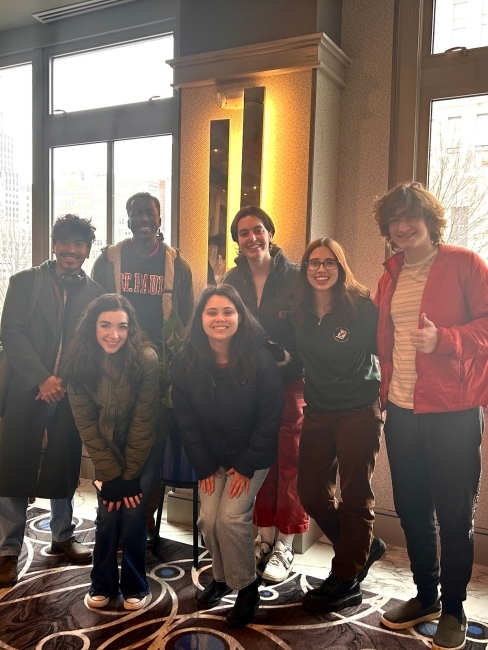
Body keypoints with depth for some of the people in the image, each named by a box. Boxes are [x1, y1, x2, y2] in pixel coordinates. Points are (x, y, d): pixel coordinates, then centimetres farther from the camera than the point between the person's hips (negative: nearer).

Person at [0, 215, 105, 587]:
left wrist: (67, 381, -10)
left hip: (71, 394, 2)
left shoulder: (95, 293, 6)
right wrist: (41, 379, -15)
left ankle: (63, 536, 29)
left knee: (64, 469, 11)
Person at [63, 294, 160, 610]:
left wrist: (129, 475, -16)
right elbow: (86, 424, -12)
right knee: (108, 512, -3)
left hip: (144, 449, -2)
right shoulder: (79, 363, -18)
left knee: (133, 511, -7)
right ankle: (103, 583, 19)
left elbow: (143, 423, -21)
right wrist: (112, 474, -13)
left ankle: (135, 585, 15)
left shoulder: (147, 360, -27)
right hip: (107, 449, 2)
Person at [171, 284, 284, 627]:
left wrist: (246, 465, -14)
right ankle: (221, 577, 25)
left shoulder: (261, 360, -21)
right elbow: (187, 420, -5)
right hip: (211, 456, 3)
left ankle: (247, 587, 10)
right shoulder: (185, 364, -13)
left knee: (231, 516, -14)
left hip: (252, 455, -3)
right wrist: (204, 467, -7)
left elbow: (271, 418, -15)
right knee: (209, 518, -4)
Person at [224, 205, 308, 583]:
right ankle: (265, 537, 26)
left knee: (290, 462, 1)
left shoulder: (294, 278, -6)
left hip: (290, 382, -3)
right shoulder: (232, 281, 7)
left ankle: (285, 546, 15)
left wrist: (288, 357, -17)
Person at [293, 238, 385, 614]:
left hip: (358, 413, -5)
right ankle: (364, 547, 33)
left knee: (355, 496, 5)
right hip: (317, 413, 6)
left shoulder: (361, 307, -10)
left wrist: (381, 395, -12)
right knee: (312, 494, 10)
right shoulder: (299, 312, 3)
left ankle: (347, 581, 20)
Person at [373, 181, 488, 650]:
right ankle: (425, 596, 35)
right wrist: (385, 389, 11)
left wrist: (443, 339, -22)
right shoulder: (390, 276, 13)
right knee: (411, 510, 15)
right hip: (401, 411, 6)